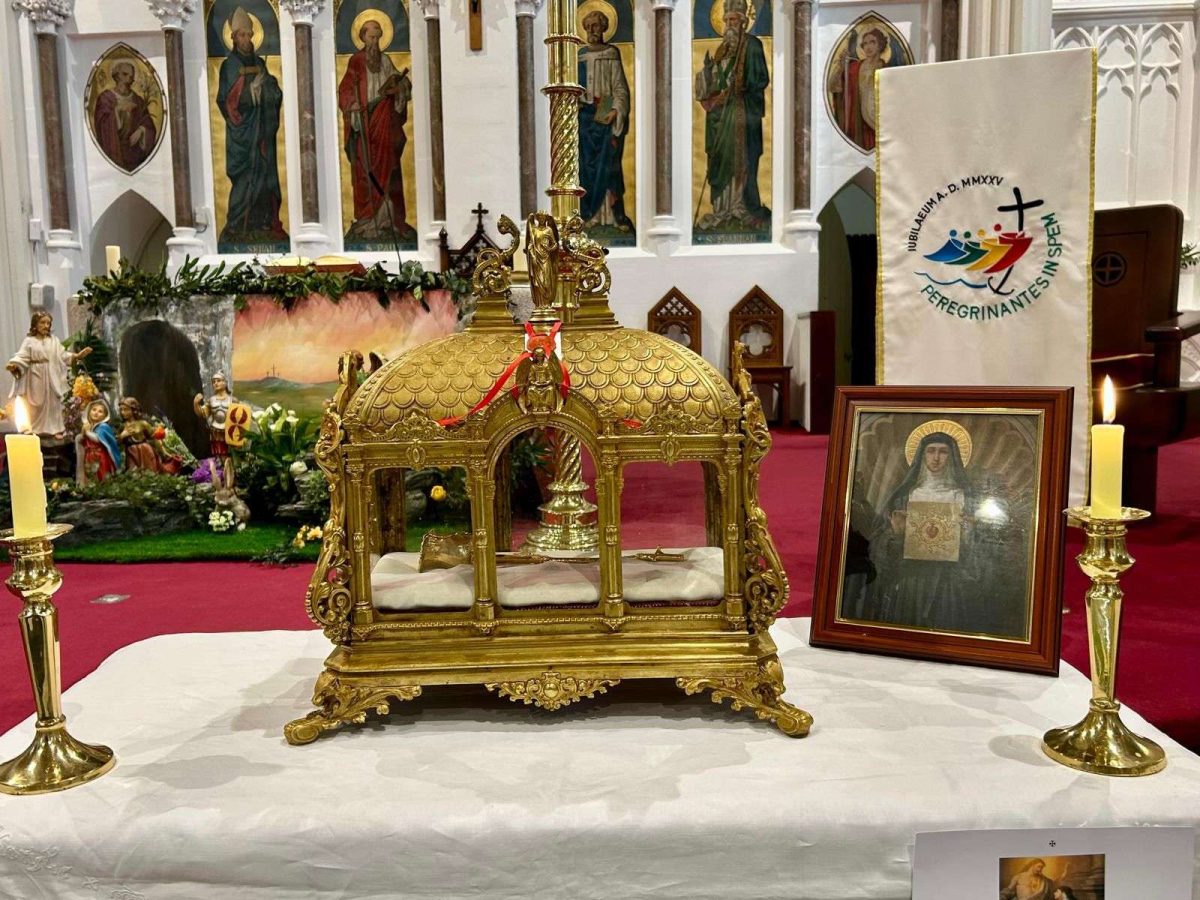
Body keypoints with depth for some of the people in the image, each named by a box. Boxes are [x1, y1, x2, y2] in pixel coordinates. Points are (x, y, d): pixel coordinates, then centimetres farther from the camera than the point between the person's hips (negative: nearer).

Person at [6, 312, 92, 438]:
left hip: (51, 377, 2)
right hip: (36, 378, -2)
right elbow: (22, 357, -10)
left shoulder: (54, 341, 7)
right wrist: (14, 365, -30)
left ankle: (56, 429, 10)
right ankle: (34, 430, 9)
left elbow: (63, 355, 5)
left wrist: (77, 356, -9)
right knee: (35, 405, 2)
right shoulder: (29, 341, -1)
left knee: (53, 403, 4)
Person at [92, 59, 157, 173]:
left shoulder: (138, 100, 12)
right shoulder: (105, 98, 3)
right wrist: (117, 109, -16)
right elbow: (101, 123, -7)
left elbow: (148, 124, 6)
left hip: (135, 151, 3)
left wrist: (140, 130, -14)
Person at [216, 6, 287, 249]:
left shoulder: (260, 63, 13)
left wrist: (267, 87, -7)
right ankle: (239, 228, -5)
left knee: (266, 175, 5)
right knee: (245, 178, -9)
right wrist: (250, 89, -20)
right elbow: (227, 100, -10)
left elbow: (276, 96, 12)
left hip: (263, 132, 5)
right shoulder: (230, 66, -2)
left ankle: (264, 224, 10)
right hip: (242, 132, -5)